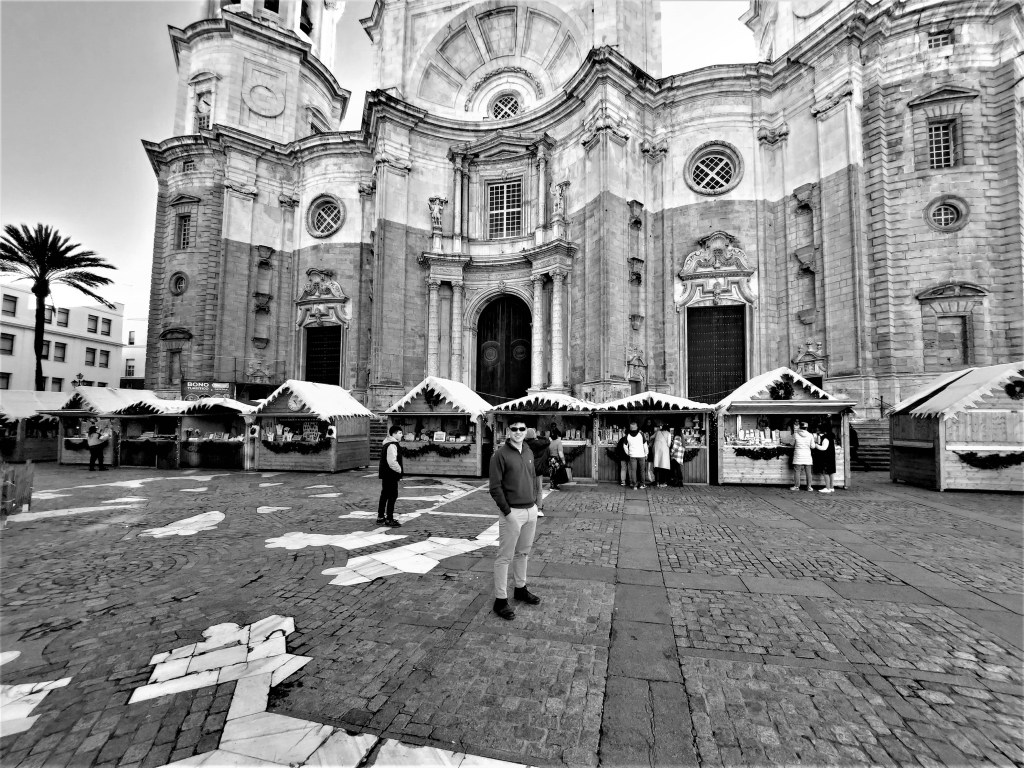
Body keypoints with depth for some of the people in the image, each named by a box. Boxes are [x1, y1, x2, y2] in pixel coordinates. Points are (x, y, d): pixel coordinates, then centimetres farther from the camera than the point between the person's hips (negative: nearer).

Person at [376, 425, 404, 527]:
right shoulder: (392, 445, -20)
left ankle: (380, 517, 26)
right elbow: (392, 462, -27)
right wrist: (400, 470, -13)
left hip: (386, 475, 11)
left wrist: (399, 469, 17)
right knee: (392, 496, -4)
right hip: (391, 475, -11)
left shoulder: (387, 443, 14)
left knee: (384, 495, 17)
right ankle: (389, 519, 0)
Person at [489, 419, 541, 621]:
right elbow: (495, 487, -13)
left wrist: (535, 502, 10)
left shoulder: (529, 452, 9)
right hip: (512, 513, -7)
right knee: (505, 557, 1)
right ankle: (500, 600, 11)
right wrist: (507, 511, -15)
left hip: (531, 511, 7)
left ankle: (521, 589, 35)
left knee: (523, 552, 19)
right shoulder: (500, 454, -11)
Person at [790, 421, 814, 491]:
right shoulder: (810, 435, -2)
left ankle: (796, 486, 5)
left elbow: (792, 444, 3)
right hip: (807, 457, 2)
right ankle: (809, 487, 13)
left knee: (797, 471, 3)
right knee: (808, 472, 9)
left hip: (798, 456, -2)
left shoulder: (796, 435, -7)